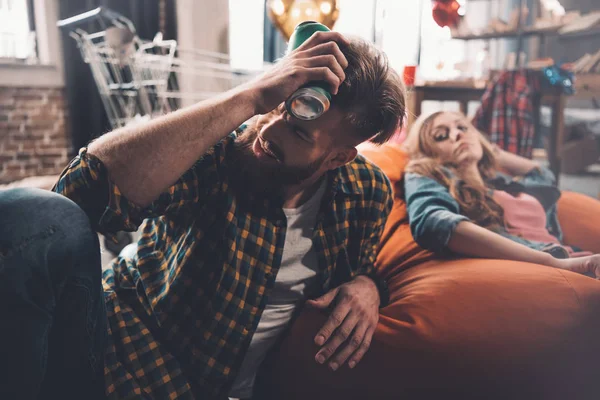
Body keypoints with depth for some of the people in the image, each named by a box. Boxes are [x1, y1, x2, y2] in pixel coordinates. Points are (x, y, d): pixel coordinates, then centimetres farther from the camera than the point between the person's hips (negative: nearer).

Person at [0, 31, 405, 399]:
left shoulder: (368, 191, -5)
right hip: (127, 335, -3)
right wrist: (251, 97, -36)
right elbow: (84, 188, -36)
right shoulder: (214, 150, -18)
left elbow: (364, 264, 15)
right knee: (34, 218, -29)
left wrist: (366, 286, -10)